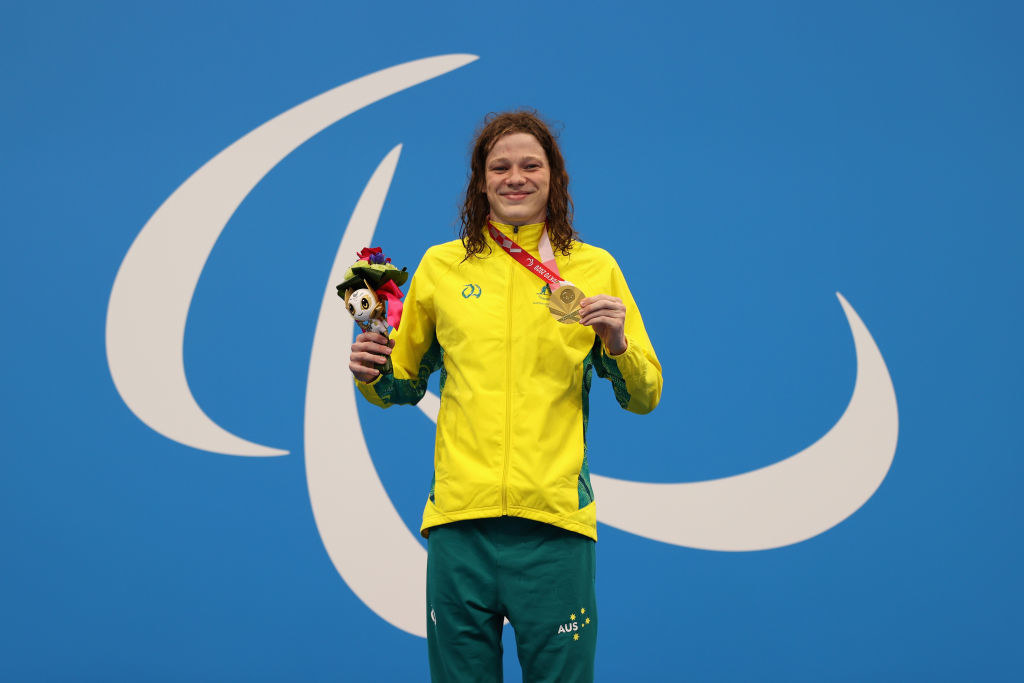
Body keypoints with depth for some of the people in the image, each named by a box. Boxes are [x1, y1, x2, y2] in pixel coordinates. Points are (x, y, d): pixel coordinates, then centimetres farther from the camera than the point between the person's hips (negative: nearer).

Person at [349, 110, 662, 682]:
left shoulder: (594, 268, 7)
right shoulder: (441, 266, 10)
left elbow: (645, 398, 9)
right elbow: (404, 385, 19)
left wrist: (617, 344, -10)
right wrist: (373, 376, -2)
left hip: (555, 519, -1)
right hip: (461, 517, 1)